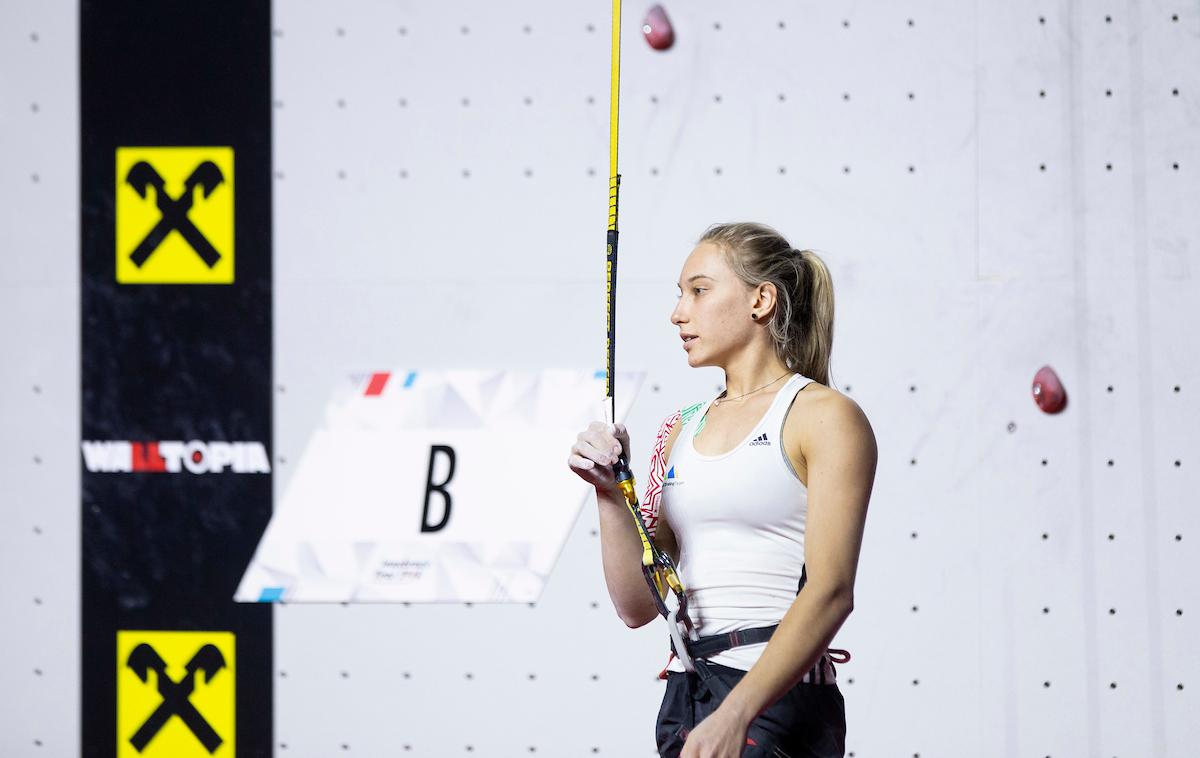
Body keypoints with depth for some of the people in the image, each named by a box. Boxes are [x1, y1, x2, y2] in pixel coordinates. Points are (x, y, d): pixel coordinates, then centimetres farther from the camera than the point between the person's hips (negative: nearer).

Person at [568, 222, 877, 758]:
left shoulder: (825, 416, -1)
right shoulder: (683, 430, 17)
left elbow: (831, 591, -12)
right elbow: (638, 606, 14)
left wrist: (734, 715, -21)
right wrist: (610, 493, -1)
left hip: (776, 700, -5)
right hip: (684, 698, 5)